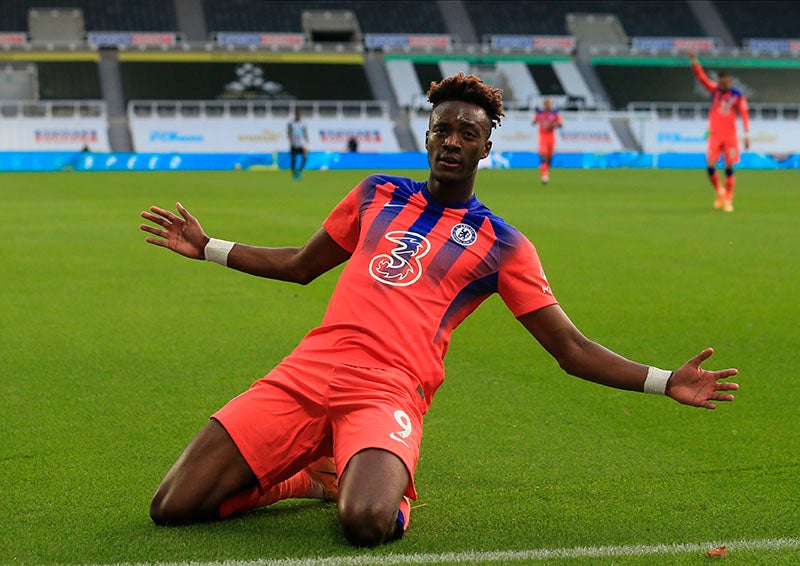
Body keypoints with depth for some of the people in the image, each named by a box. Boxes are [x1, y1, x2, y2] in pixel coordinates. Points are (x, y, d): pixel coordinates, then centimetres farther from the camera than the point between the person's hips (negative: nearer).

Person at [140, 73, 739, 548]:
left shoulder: (502, 244, 9)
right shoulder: (377, 195, 20)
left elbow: (572, 350, 8)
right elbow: (301, 265, 34)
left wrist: (666, 382, -4)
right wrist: (207, 246, 33)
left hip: (390, 394, -3)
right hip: (307, 372, 4)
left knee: (367, 522, -37)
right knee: (172, 507, -11)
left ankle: (392, 485, 2)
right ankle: (307, 479, 16)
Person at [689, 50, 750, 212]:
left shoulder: (737, 96, -1)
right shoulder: (714, 90, 4)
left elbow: (744, 114, -3)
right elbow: (701, 77, -5)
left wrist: (747, 135, -9)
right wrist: (694, 61, -20)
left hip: (730, 135, -2)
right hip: (714, 134, 2)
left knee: (729, 168, 0)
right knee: (710, 166, -8)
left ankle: (728, 200, 7)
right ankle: (720, 192, 16)